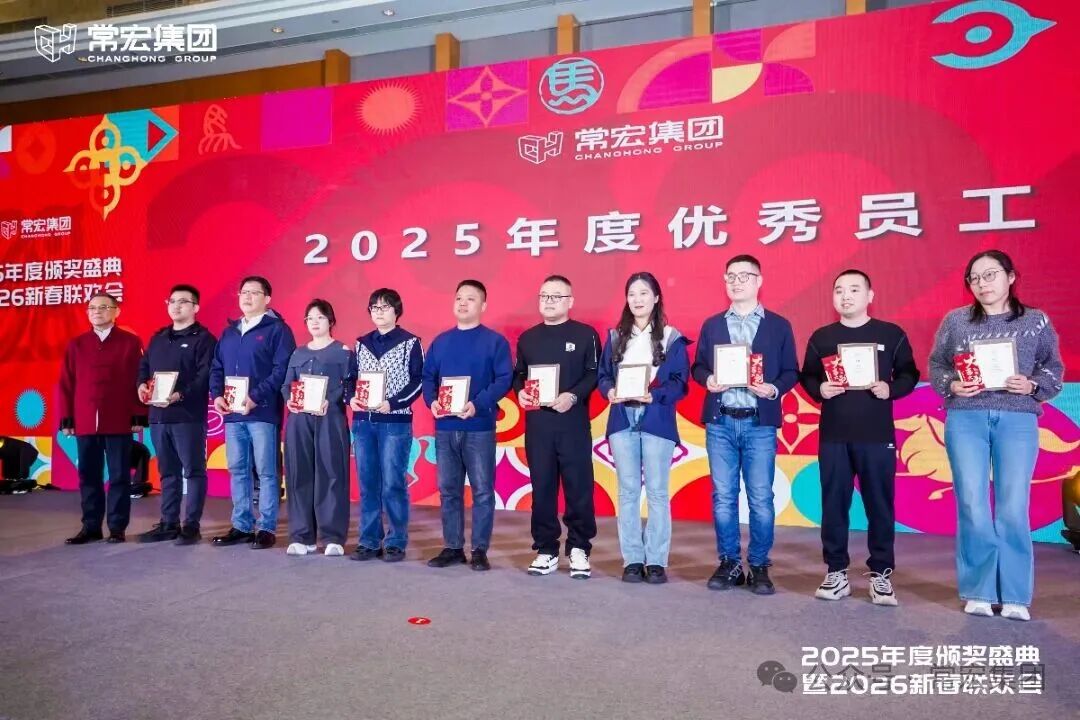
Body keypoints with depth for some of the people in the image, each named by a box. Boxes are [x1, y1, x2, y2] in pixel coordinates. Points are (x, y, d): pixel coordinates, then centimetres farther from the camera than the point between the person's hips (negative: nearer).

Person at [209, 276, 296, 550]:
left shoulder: (277, 329, -2)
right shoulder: (229, 332, 19)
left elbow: (282, 370, -12)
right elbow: (216, 368, 19)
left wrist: (255, 397, -18)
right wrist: (217, 395, 1)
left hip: (263, 413, -7)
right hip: (232, 414, 7)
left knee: (266, 472, -1)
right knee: (237, 471, 11)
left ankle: (266, 528, 6)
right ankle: (241, 526, 20)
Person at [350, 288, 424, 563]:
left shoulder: (410, 342, 1)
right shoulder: (361, 343, 14)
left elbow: (417, 381, -5)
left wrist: (392, 403, -16)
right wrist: (351, 398, -5)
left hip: (396, 422, -4)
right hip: (362, 421, 5)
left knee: (393, 484, -3)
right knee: (367, 484, 7)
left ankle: (396, 542, 7)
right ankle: (369, 541, 16)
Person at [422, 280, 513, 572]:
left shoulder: (495, 341, 0)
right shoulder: (440, 341, 14)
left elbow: (504, 379, -9)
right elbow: (428, 377, 12)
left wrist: (478, 405, -22)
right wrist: (432, 401, -8)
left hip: (479, 428, -4)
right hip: (445, 427, 5)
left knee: (482, 490, 0)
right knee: (448, 490, 10)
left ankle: (480, 550, 10)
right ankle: (453, 547, 20)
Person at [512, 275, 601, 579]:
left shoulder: (586, 334, 3)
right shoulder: (528, 338, 16)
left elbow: (594, 373, -5)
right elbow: (518, 375, 17)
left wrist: (573, 396, -19)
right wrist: (520, 393, -3)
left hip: (573, 422, -3)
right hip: (536, 422, 4)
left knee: (578, 486, 0)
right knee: (541, 487, 6)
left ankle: (579, 549, 13)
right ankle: (546, 549, 16)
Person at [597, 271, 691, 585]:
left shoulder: (671, 338, 2)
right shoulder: (615, 337, 11)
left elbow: (680, 382, -3)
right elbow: (602, 375, 10)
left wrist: (654, 396, -18)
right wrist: (609, 391, -11)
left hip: (657, 420, -3)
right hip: (622, 420, 3)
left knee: (657, 492, 1)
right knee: (628, 491, 6)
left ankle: (657, 561, 10)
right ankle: (632, 559, 14)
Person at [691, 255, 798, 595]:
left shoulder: (778, 326, 7)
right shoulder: (712, 325, 12)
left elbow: (791, 371, 5)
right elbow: (698, 366, 11)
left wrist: (774, 389, -14)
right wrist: (707, 379, -10)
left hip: (759, 423, -2)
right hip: (720, 422, 2)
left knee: (761, 499, 1)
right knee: (723, 497, 5)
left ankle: (759, 567, 14)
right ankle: (729, 564, 17)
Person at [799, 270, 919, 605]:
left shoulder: (891, 334, 5)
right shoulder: (821, 337, 9)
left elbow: (909, 373, 6)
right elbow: (806, 376, 9)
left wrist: (891, 389, -13)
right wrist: (819, 389, -11)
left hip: (878, 435, -1)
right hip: (833, 435, 1)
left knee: (880, 503, 2)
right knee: (834, 503, 4)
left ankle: (881, 574, 14)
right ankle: (836, 573, 13)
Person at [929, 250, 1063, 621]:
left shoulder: (1036, 321, 9)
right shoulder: (955, 320, 8)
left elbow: (1054, 369, 9)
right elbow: (935, 366, 9)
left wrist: (1032, 385, -10)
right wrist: (952, 385, -9)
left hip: (1018, 420, 0)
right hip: (965, 419, 0)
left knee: (1014, 509, -2)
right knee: (972, 507, -2)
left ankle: (1015, 595, 10)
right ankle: (978, 592, 9)